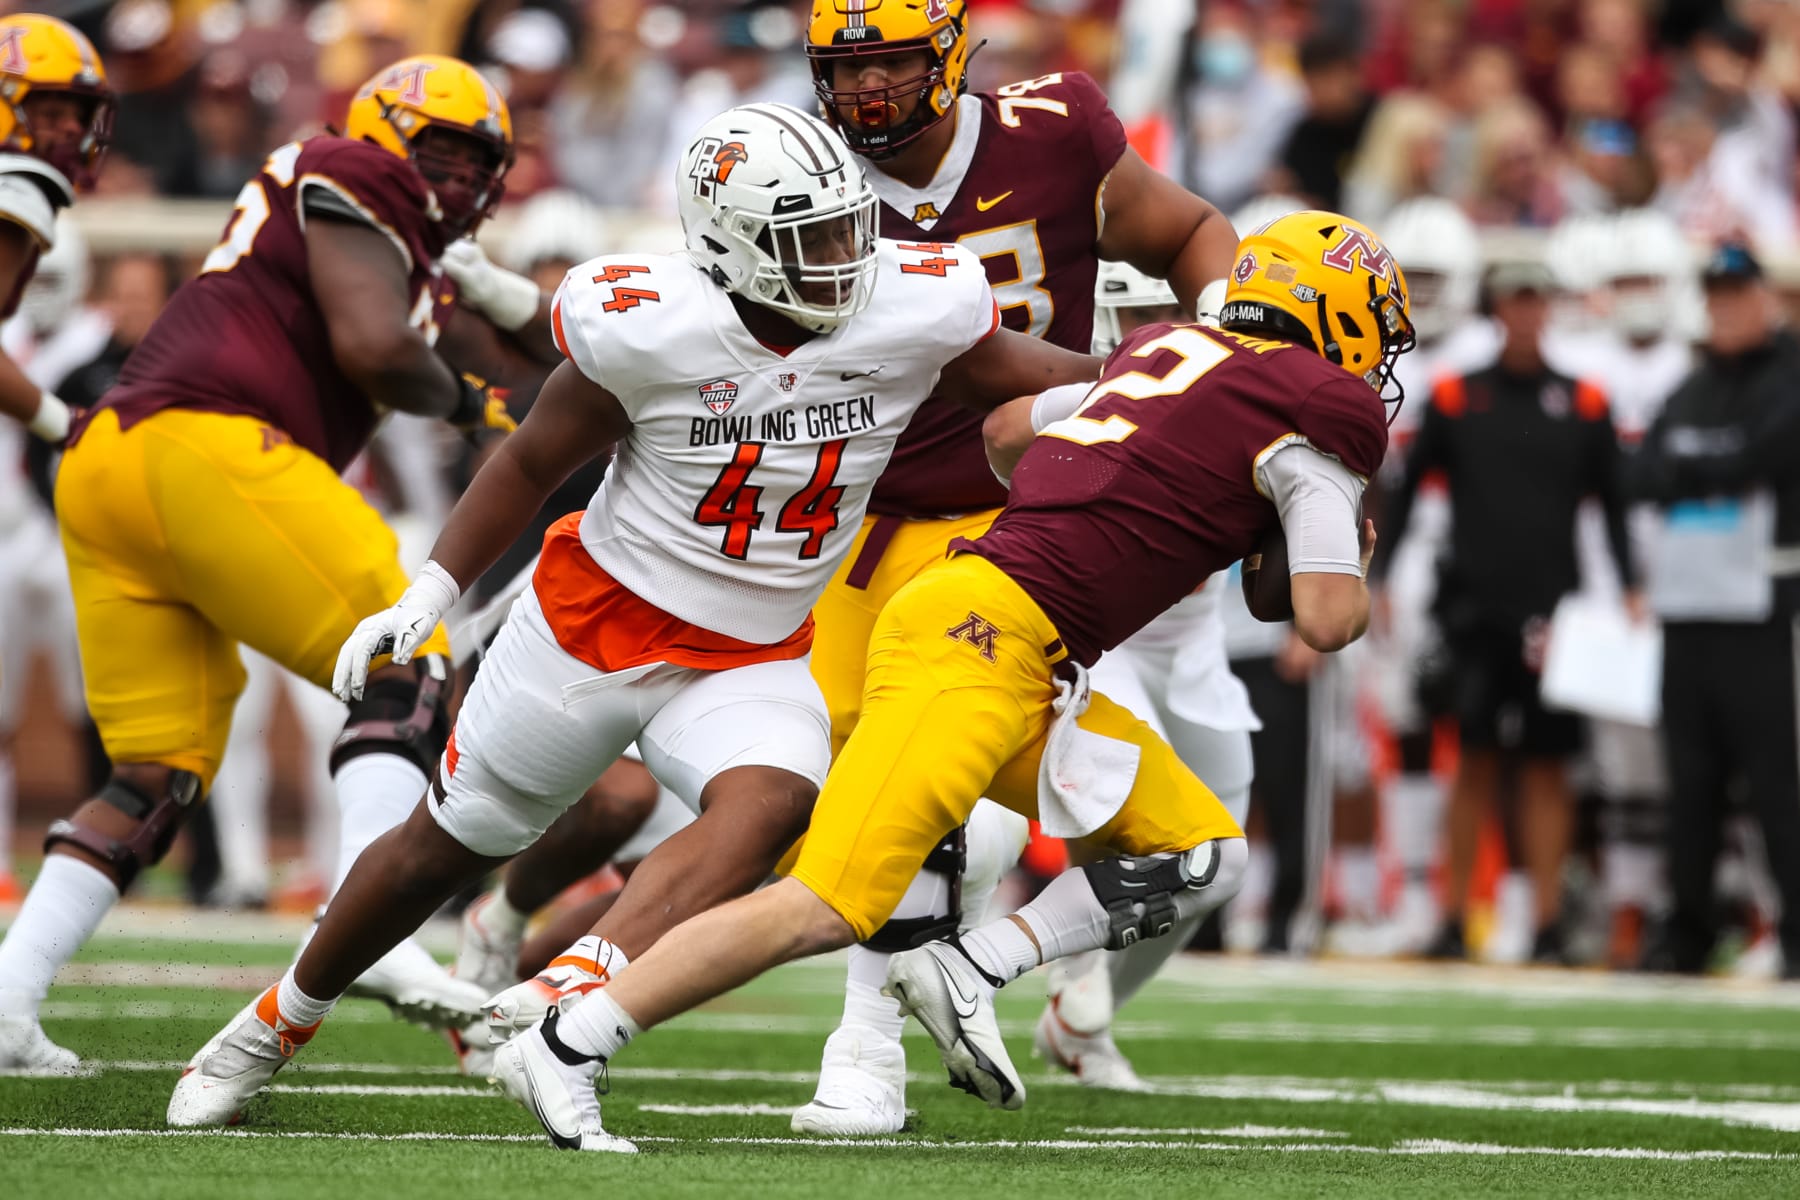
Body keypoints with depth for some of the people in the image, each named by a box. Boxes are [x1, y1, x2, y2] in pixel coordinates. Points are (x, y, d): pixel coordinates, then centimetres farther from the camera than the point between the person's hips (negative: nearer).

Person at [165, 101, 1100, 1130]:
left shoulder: (917, 312, -16)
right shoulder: (648, 330, -21)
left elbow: (1034, 380, 3)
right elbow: (535, 463, -5)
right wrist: (429, 596, -5)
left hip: (753, 660, 2)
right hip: (598, 621, -2)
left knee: (769, 807, -32)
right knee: (445, 846, 12)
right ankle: (278, 1023, 37)